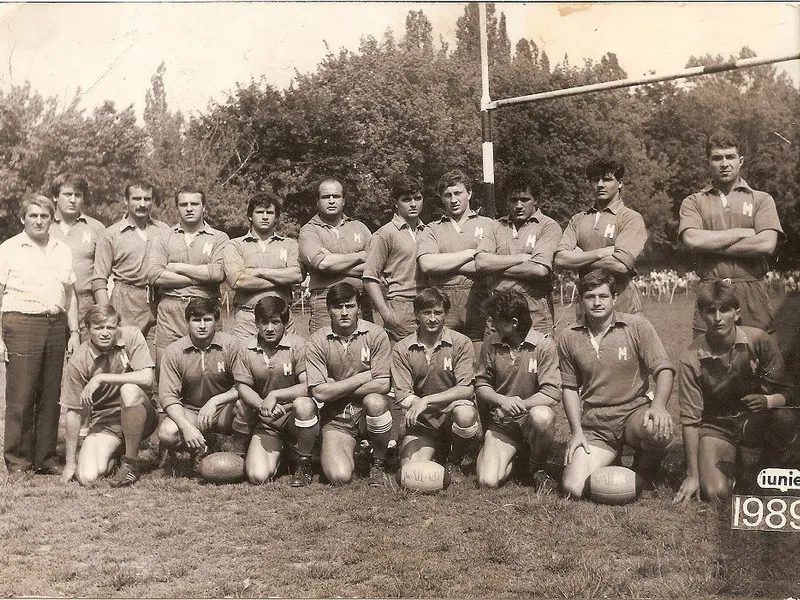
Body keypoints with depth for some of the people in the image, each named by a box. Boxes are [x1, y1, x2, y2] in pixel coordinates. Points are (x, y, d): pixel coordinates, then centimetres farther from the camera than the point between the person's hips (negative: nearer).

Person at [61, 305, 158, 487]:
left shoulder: (131, 336, -10)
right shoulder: (78, 361, -9)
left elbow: (147, 378, -23)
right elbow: (73, 412, -5)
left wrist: (101, 378, -24)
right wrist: (70, 463, -2)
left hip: (140, 417, -1)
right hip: (104, 421, 1)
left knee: (129, 389, -34)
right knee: (87, 478, -22)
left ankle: (130, 464, -17)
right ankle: (112, 456, 17)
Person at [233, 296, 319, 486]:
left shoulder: (298, 345, -10)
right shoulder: (247, 350, 1)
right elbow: (243, 387, 2)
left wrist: (274, 395, -23)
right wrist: (262, 405, -18)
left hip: (295, 416, -2)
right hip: (266, 422, 3)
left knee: (303, 404, -39)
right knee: (257, 476, -18)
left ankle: (304, 463, -13)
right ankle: (279, 452, 21)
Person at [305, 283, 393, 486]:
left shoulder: (376, 335, -5)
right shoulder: (316, 342, -5)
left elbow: (382, 385, -13)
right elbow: (319, 393, -12)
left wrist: (336, 389, -9)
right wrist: (363, 377, -11)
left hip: (369, 414, 0)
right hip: (336, 418, 0)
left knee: (374, 401, -35)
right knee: (339, 477, -22)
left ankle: (378, 464, -8)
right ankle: (349, 450, 18)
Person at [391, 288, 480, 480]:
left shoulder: (461, 343, -6)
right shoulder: (402, 349, -1)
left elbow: (467, 389, -14)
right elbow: (403, 397, -5)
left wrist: (426, 401, -23)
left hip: (454, 411, -1)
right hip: (422, 422, 1)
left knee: (464, 414, -37)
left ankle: (454, 461, -3)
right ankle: (437, 453, 18)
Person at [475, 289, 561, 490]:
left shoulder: (544, 345, -10)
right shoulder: (491, 344, 1)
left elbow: (552, 393, -15)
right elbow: (481, 385, 5)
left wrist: (520, 405, -25)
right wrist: (502, 401, -15)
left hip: (531, 417, -2)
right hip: (501, 423, 2)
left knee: (541, 416, -40)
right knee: (487, 481, -19)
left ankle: (538, 468, -7)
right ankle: (512, 457, 19)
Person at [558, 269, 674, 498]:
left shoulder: (637, 326, -2)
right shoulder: (569, 338, 5)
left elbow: (664, 369, -6)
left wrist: (658, 405, -25)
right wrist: (576, 431, 1)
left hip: (634, 411, -1)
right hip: (595, 424, 1)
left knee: (659, 431, -38)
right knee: (573, 489, -18)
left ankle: (644, 474, -1)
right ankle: (609, 464, 17)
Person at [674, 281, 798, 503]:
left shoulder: (758, 340, -13)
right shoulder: (691, 360, -16)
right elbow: (690, 419, -14)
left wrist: (767, 401, -32)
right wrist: (692, 475, -15)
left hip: (756, 422, 2)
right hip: (716, 427, -1)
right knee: (715, 493, -25)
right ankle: (730, 466, 12)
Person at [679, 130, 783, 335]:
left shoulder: (762, 200, 10)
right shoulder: (693, 202, 11)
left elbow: (767, 244, -6)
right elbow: (692, 240, -9)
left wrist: (711, 244, -6)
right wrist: (741, 233, -6)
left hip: (753, 295, 0)